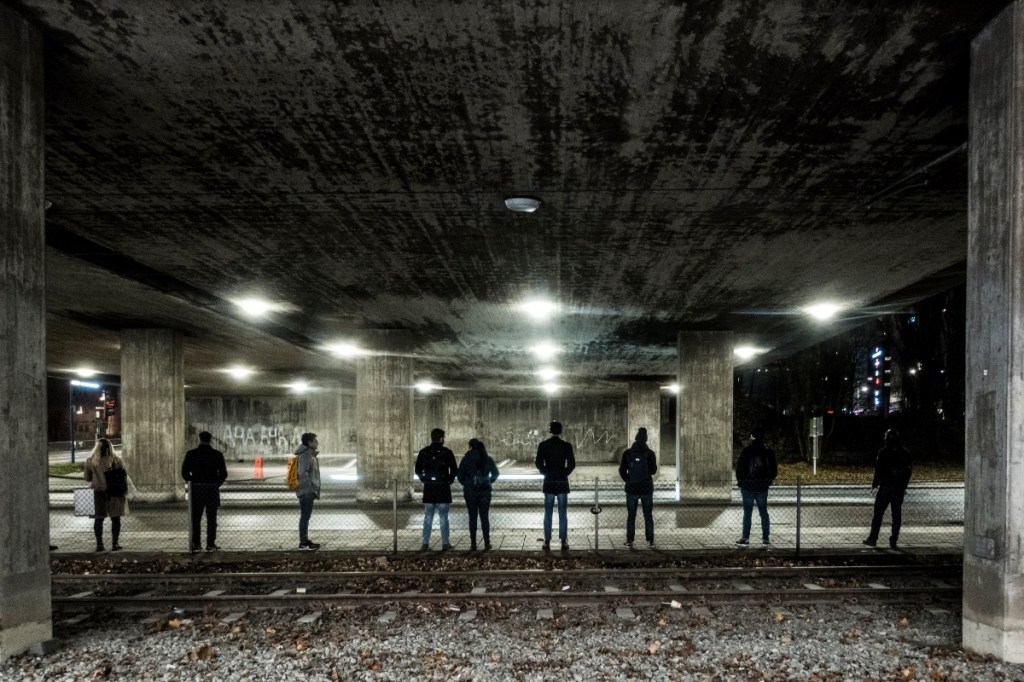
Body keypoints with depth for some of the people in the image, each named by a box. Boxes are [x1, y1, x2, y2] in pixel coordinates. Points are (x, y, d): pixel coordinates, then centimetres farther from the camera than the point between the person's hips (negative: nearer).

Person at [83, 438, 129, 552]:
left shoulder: (90, 461, -6)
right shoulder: (117, 460, -7)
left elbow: (88, 478, 4)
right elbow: (124, 477, -4)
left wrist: (85, 469, 23)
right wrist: (124, 491, 8)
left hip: (99, 493, 1)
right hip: (115, 494, -1)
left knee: (99, 519, 12)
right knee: (115, 518, 7)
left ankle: (99, 544, 10)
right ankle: (115, 544, 6)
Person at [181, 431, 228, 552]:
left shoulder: (191, 454, -3)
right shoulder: (217, 454, -3)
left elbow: (185, 473, -1)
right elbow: (223, 473, -3)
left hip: (196, 489, 0)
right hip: (212, 489, 0)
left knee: (195, 518, 9)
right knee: (211, 518, 6)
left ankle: (196, 545, 8)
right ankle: (210, 544, 5)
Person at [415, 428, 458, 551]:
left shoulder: (423, 452, 3)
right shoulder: (447, 452, -5)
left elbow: (418, 470, 6)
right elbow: (454, 470, -4)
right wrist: (449, 480, 11)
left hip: (428, 488, 2)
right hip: (443, 488, -2)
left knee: (428, 517, 7)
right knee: (443, 517, 3)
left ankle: (425, 543, 4)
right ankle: (445, 543, 2)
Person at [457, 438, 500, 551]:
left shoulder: (467, 458, -4)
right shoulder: (488, 459, 2)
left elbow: (459, 475, -5)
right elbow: (495, 474, 4)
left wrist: (465, 484, 10)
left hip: (470, 491, -1)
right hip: (485, 491, 2)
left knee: (472, 517, 5)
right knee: (484, 516, 6)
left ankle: (473, 543, 3)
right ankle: (487, 542, 4)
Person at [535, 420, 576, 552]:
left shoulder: (543, 445, -4)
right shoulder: (566, 445, -5)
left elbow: (539, 463, -4)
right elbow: (572, 464, -6)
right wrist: (564, 473, 9)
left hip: (549, 482, 1)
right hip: (562, 482, 0)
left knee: (548, 513, 7)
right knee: (562, 513, 5)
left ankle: (547, 542, 6)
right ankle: (564, 542, 5)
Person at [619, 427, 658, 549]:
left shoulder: (627, 453, -4)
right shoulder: (650, 453, -7)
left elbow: (622, 471, -2)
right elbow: (653, 471, -6)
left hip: (631, 488, 1)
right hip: (646, 488, 0)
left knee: (631, 516, 8)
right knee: (648, 515, 9)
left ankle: (629, 541, 5)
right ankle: (650, 541, 7)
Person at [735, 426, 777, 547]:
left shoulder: (746, 451, -10)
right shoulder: (769, 451, 1)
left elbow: (739, 467, -9)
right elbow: (774, 469, 5)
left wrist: (739, 480, 5)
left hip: (748, 487, -3)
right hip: (763, 487, 3)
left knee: (747, 513, 2)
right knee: (763, 512, 10)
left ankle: (745, 539, 3)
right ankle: (766, 538, 11)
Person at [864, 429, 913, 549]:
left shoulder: (883, 452, -9)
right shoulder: (905, 453, 6)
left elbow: (878, 470, -11)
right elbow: (908, 471, 11)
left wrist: (875, 485, -3)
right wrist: (904, 487, 19)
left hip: (885, 487, -4)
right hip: (899, 489, 4)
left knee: (878, 513, 2)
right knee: (897, 514, 8)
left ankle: (873, 538, 4)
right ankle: (893, 540, 8)